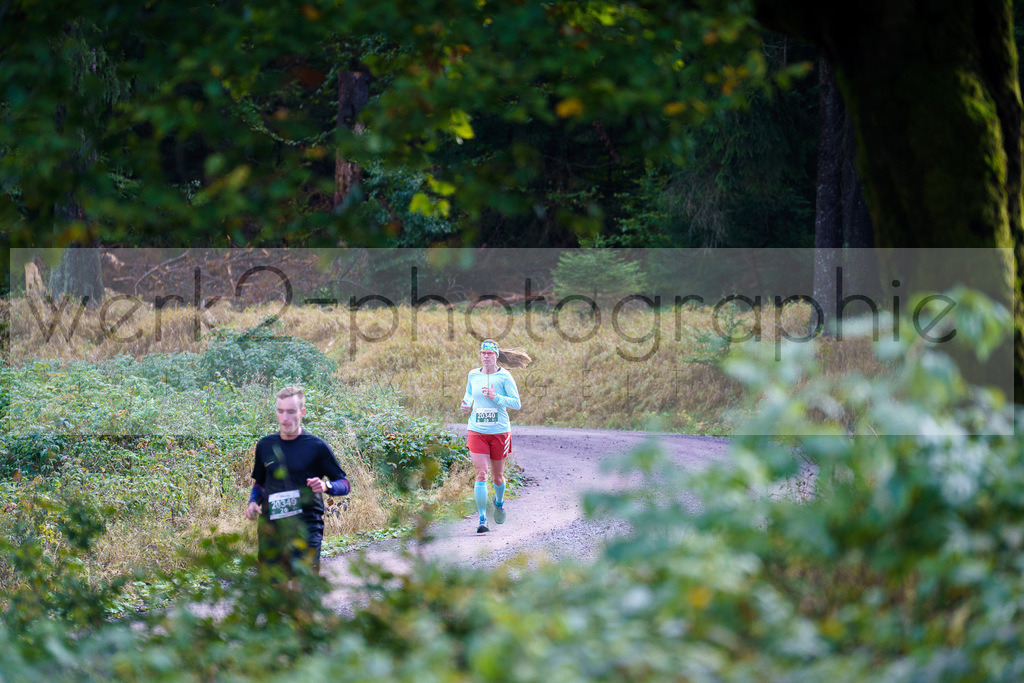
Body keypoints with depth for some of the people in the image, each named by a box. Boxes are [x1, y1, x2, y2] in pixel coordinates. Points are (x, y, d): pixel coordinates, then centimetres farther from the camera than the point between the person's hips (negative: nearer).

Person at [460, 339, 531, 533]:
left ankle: (499, 502, 45)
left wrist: (495, 397, -21)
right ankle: (482, 519, -11)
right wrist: (466, 404, 2)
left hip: (500, 432, -1)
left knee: (497, 476, 12)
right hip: (476, 432, 1)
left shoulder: (504, 377, -7)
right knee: (481, 474, -13)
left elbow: (516, 403, -9)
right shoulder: (473, 375, 4)